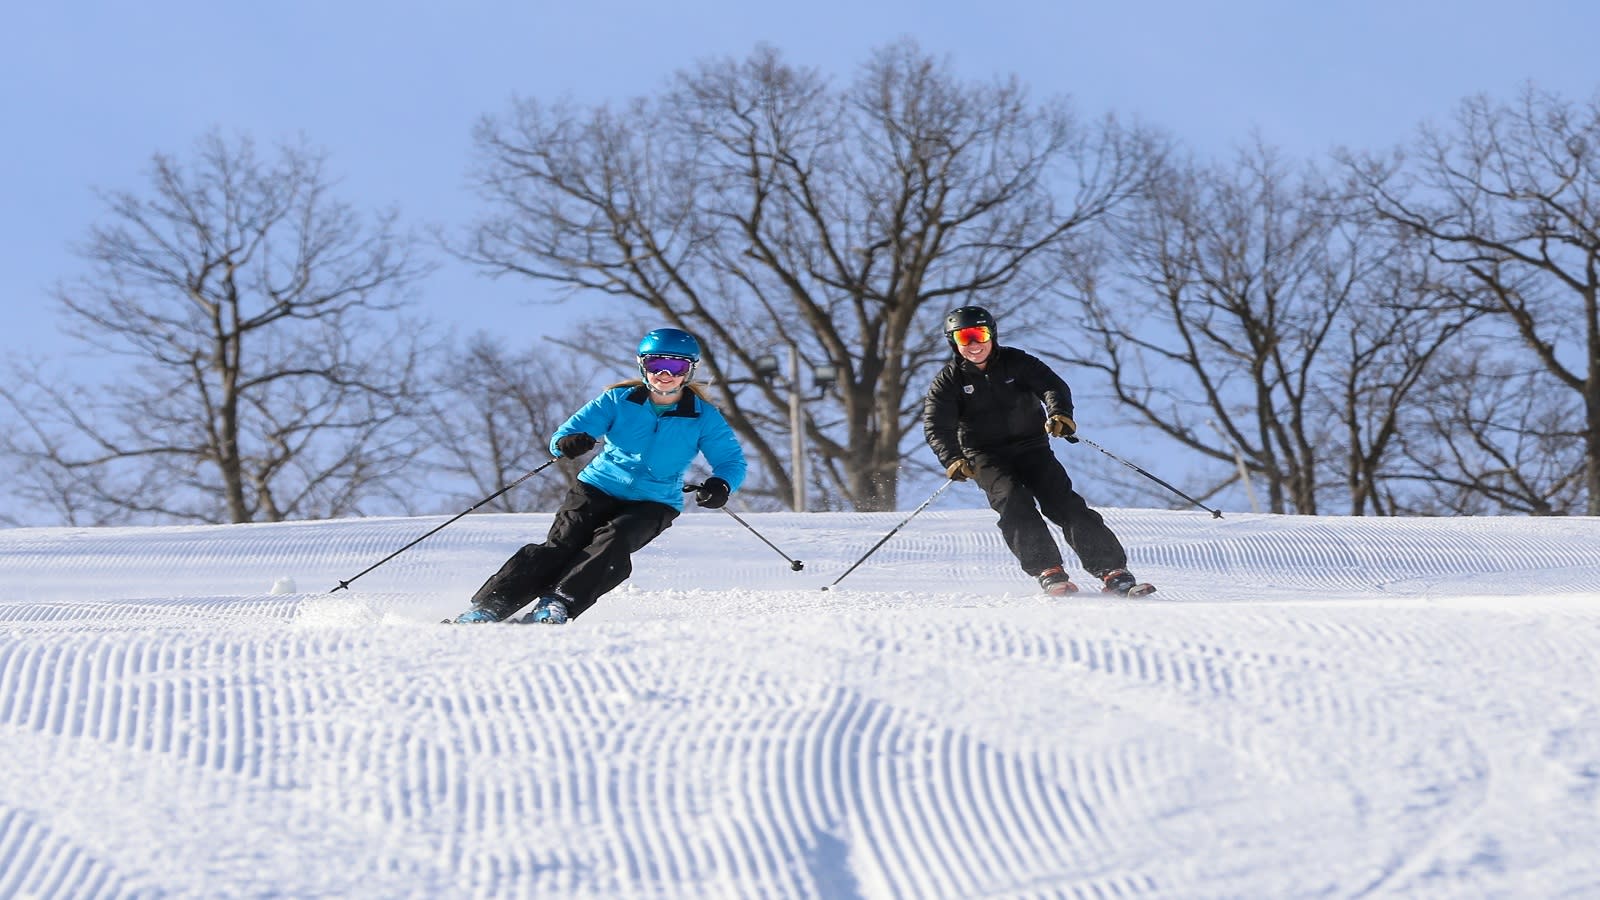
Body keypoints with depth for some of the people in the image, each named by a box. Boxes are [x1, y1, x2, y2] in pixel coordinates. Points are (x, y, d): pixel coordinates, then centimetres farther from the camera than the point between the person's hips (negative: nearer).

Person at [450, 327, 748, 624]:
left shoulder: (704, 418, -2)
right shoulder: (619, 400, -1)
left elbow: (731, 460, 0)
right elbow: (567, 433, -6)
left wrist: (720, 485, -24)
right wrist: (567, 442, -32)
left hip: (653, 503, 0)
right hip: (600, 487, 0)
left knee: (613, 541, -30)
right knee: (561, 544, -19)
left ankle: (557, 606, -37)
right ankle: (488, 606, -24)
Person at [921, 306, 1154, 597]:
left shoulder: (1016, 363, 1)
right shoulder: (949, 381, -1)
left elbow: (1052, 385, -9)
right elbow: (936, 426, -10)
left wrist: (1059, 413, -32)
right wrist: (953, 459, -29)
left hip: (1031, 449, 0)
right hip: (986, 458, 0)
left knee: (1064, 503, -14)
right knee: (1014, 502, -27)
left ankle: (1113, 572, -19)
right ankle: (1048, 571, -30)